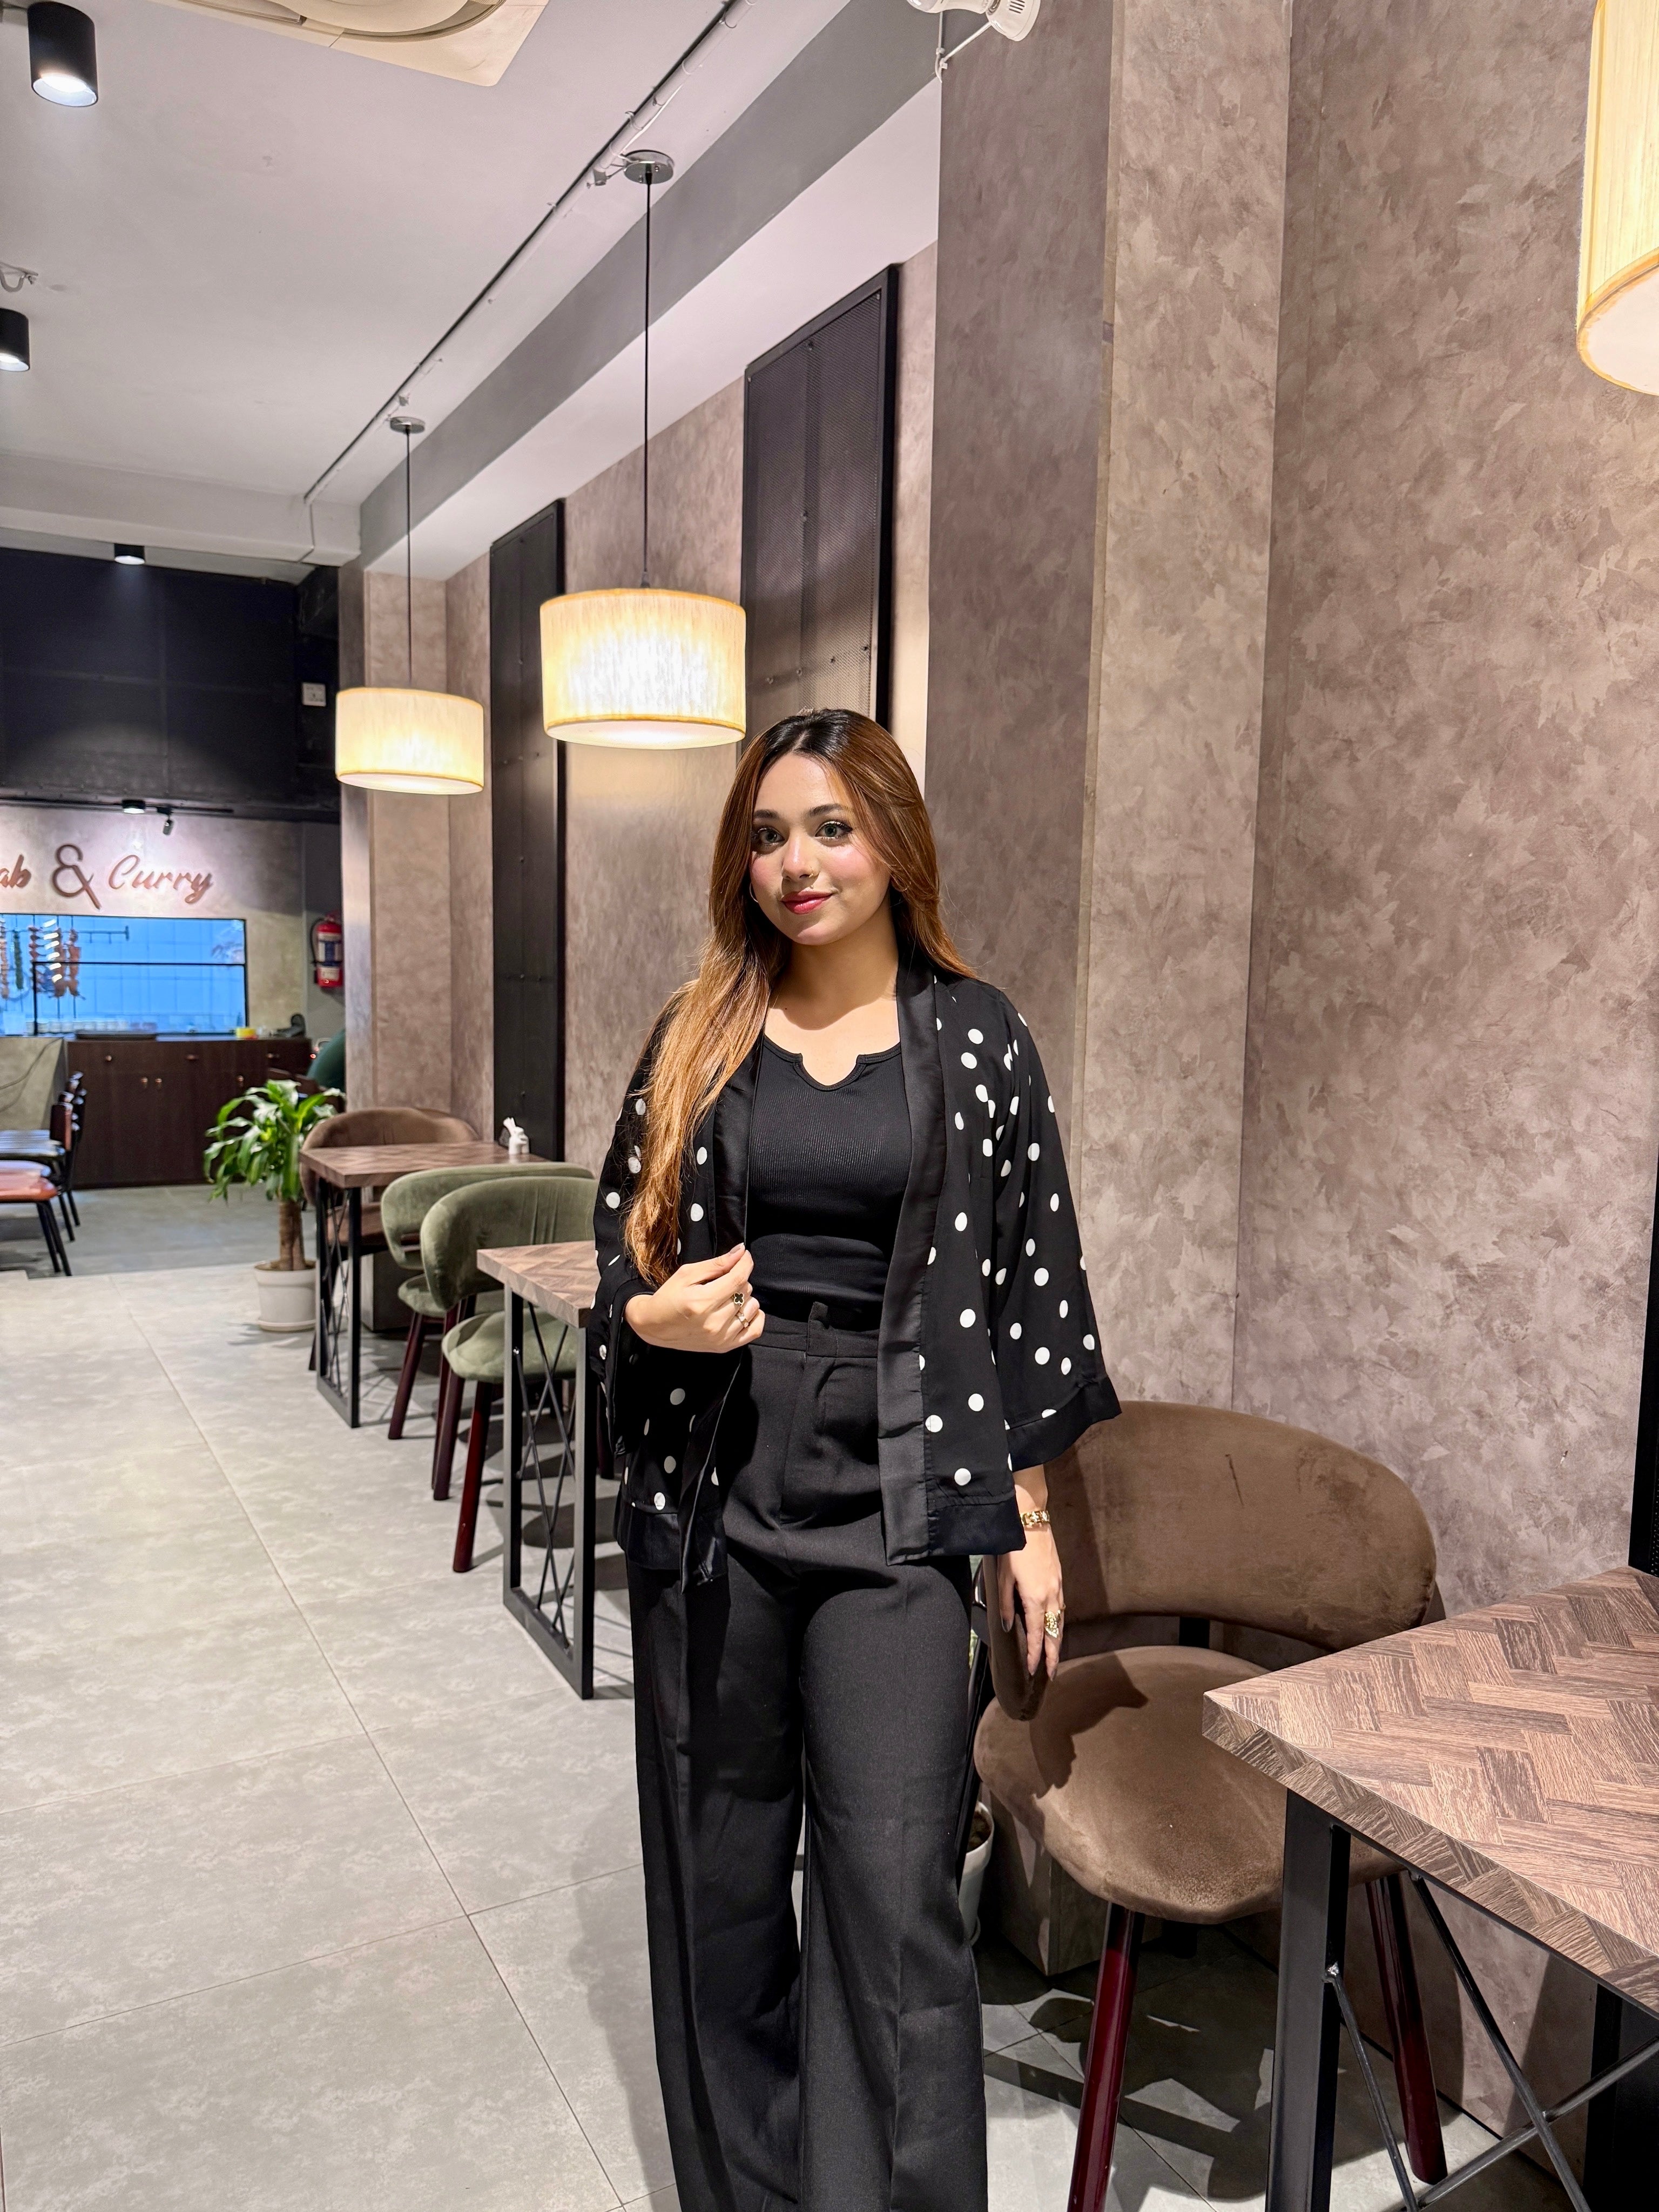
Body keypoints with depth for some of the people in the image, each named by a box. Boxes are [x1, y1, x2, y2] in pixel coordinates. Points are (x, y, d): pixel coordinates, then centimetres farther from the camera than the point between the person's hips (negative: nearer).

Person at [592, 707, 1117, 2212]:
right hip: (711, 1487, 3)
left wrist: (1028, 1516, 3)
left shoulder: (975, 1042, -1)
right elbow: (618, 1249, 11)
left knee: (892, 1887, -1)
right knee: (718, 1865, 15)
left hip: (893, 1497, -2)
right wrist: (652, 1316, -13)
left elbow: (1030, 1279, 2)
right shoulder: (697, 1039, 5)